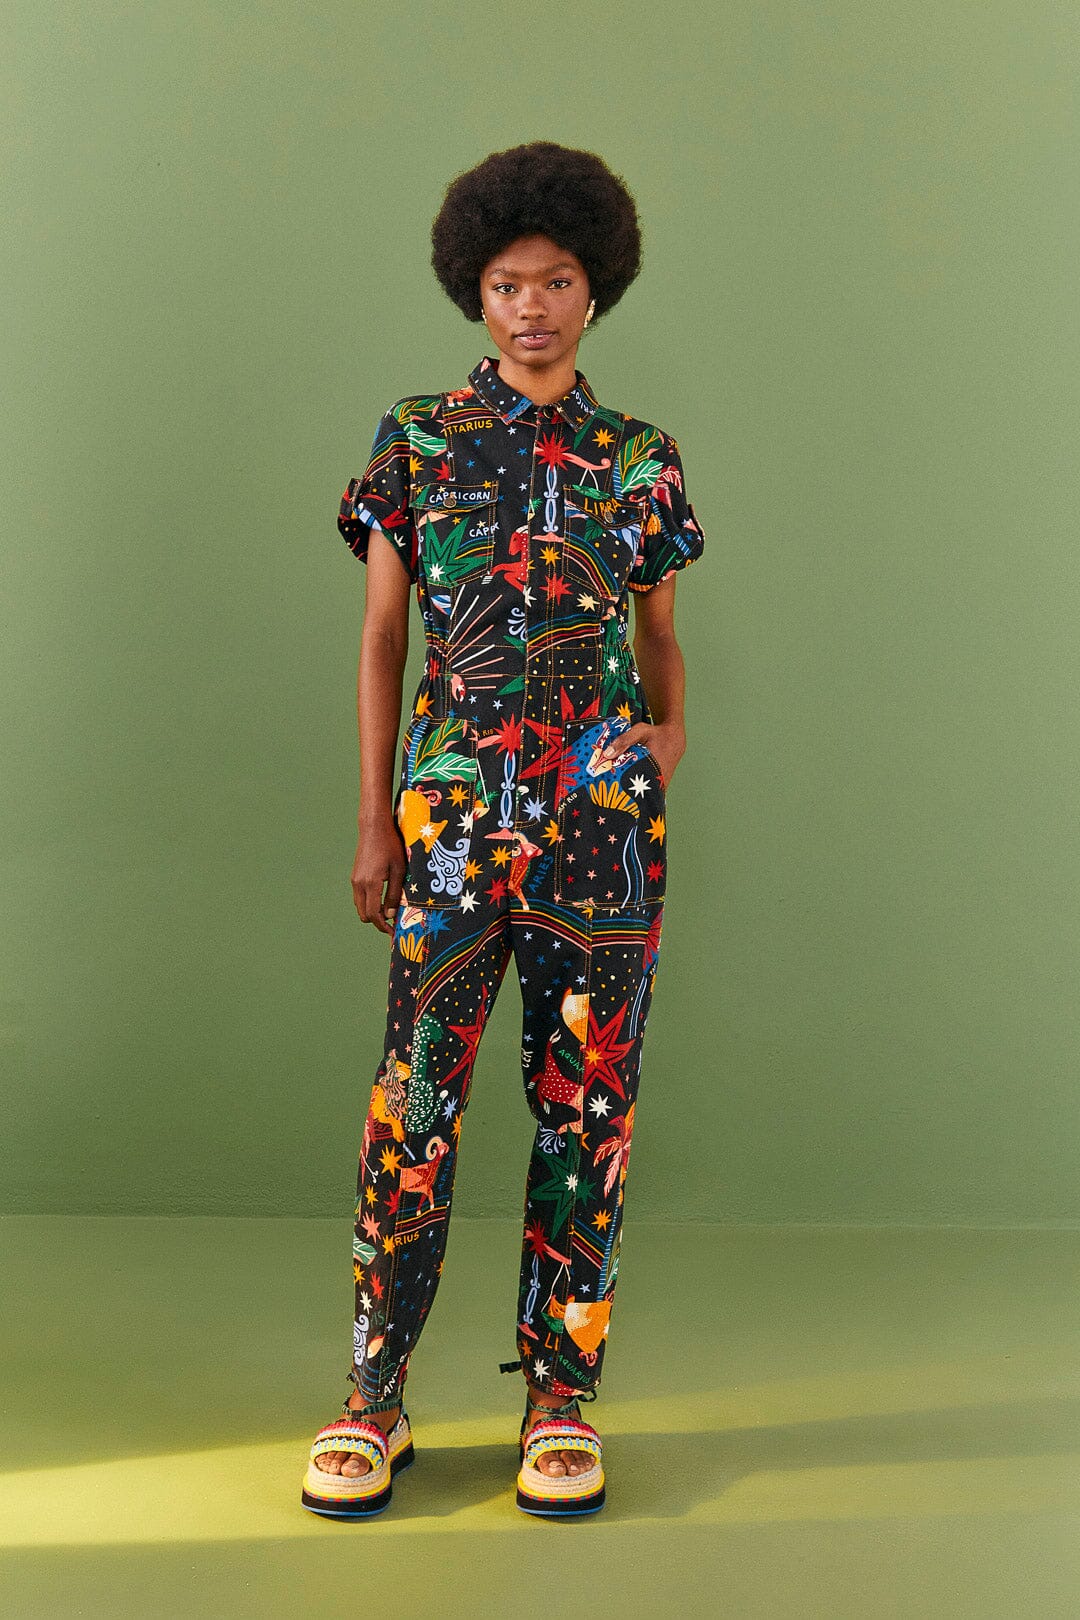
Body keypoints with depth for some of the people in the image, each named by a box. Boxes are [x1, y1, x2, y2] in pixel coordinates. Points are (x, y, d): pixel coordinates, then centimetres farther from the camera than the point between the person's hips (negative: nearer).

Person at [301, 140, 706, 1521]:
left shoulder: (643, 459, 10)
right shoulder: (417, 438, 6)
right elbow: (381, 637, 6)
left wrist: (672, 736, -2)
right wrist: (374, 821, 2)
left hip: (607, 811, 2)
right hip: (454, 801, -1)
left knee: (587, 1097, 3)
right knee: (418, 1089, -2)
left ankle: (562, 1398, 15)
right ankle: (373, 1400, 11)